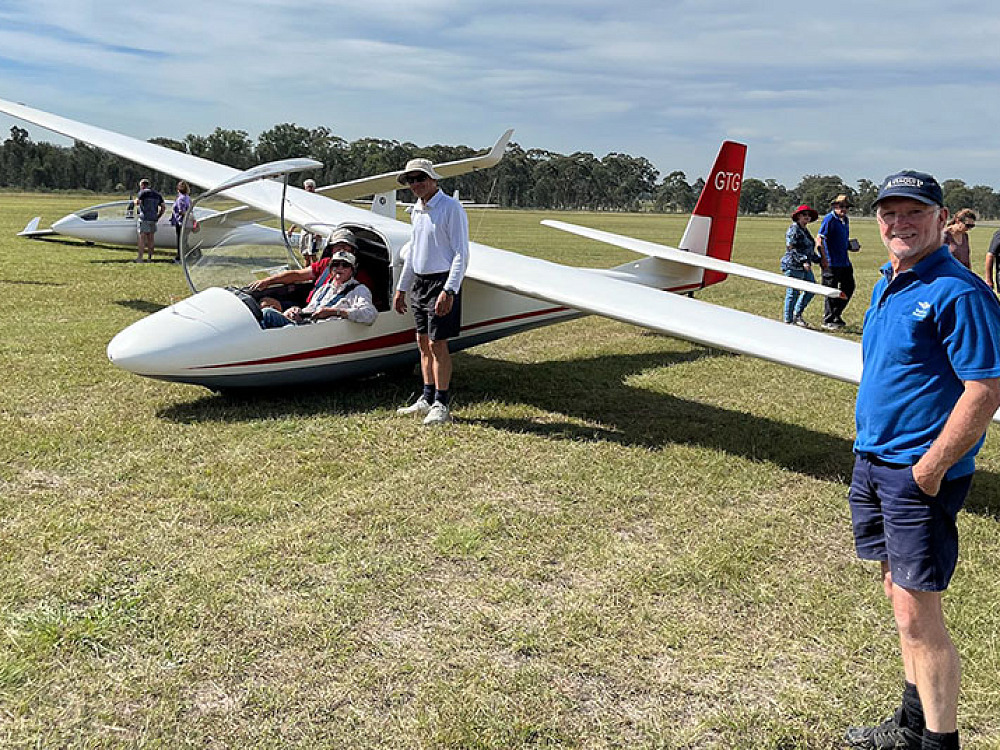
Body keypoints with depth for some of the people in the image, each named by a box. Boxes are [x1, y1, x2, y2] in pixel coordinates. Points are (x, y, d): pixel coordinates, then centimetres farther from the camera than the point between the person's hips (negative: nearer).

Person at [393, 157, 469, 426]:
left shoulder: (451, 208, -11)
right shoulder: (416, 210, 14)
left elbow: (461, 253, -15)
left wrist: (449, 290, -23)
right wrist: (401, 288, 22)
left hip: (441, 281, -8)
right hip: (419, 282, 8)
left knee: (438, 344, -7)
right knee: (423, 342, 11)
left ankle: (442, 405, 1)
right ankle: (427, 398, 21)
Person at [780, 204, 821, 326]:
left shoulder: (805, 231, 20)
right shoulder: (793, 229, -9)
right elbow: (791, 248, -18)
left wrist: (819, 260, 23)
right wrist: (803, 261, -23)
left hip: (805, 267, 10)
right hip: (793, 266, -10)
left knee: (811, 290, 11)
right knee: (793, 293, -4)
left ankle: (797, 314, 24)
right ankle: (788, 320, 5)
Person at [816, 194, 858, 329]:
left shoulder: (846, 220, 15)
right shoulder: (830, 219, -11)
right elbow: (819, 239, -17)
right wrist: (824, 259, -22)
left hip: (844, 262, 9)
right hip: (831, 262, -8)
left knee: (849, 288, 12)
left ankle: (836, 315, 26)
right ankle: (828, 321, 9)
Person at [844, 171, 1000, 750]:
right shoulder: (888, 285, 12)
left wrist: (930, 468, -20)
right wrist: (873, 453, 16)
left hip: (921, 474, -9)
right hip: (876, 461, 9)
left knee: (918, 616, -3)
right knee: (901, 594, 18)